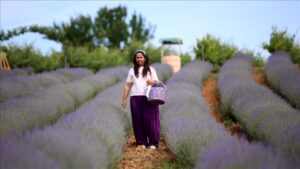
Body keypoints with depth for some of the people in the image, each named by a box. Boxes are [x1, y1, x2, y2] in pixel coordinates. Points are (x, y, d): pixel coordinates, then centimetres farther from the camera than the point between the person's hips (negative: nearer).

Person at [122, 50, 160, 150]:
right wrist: (124, 99, 7)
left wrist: (152, 82, -14)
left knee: (150, 119, -6)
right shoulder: (132, 70, 15)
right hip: (135, 98, 2)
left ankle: (153, 143, -2)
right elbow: (127, 86, 14)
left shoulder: (151, 69, 12)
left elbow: (157, 83, 9)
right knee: (138, 120, 0)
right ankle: (141, 142, 6)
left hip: (149, 98, -2)